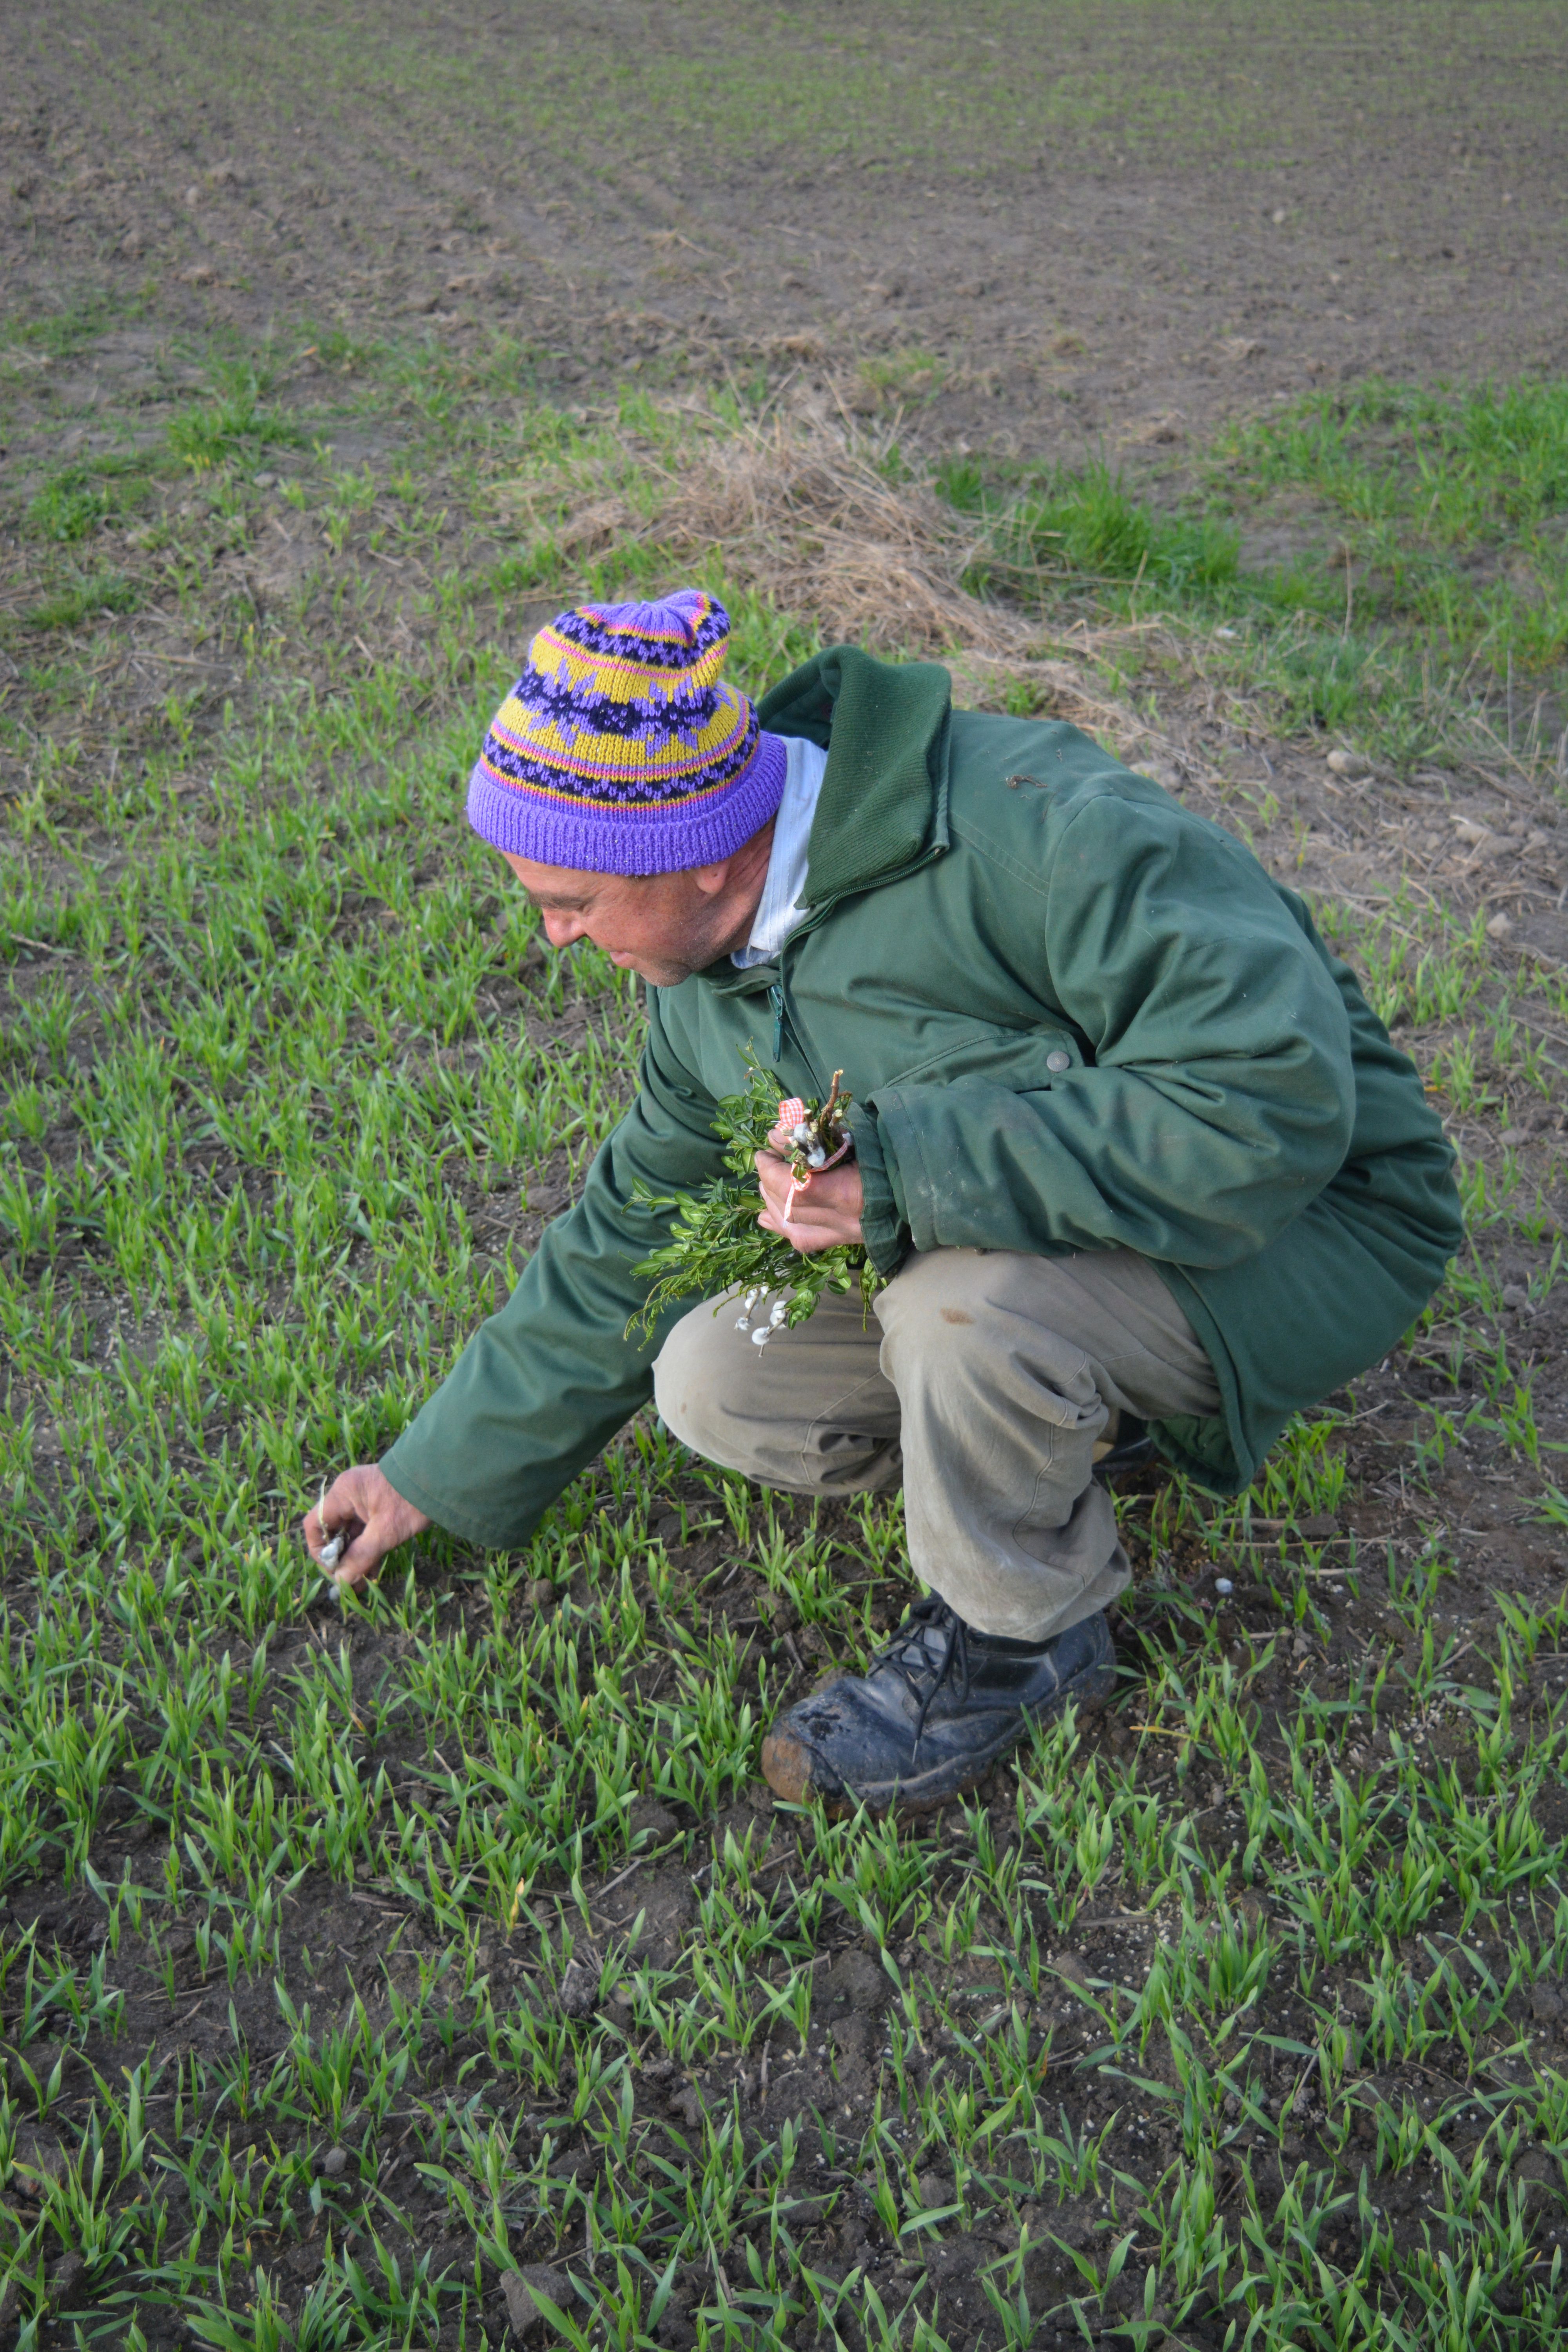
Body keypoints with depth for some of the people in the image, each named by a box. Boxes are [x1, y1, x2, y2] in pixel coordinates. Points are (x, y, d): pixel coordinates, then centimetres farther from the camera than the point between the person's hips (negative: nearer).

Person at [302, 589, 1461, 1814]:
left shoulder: (1034, 830, -29)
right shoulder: (716, 985, -2)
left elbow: (1276, 1096, -36)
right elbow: (624, 1244, 10)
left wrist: (907, 1173, -36)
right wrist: (438, 1478, 14)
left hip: (1304, 1221, -7)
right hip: (1000, 1242, 7)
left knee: (965, 1303, -34)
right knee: (714, 1385, -8)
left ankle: (1021, 1635, -5)